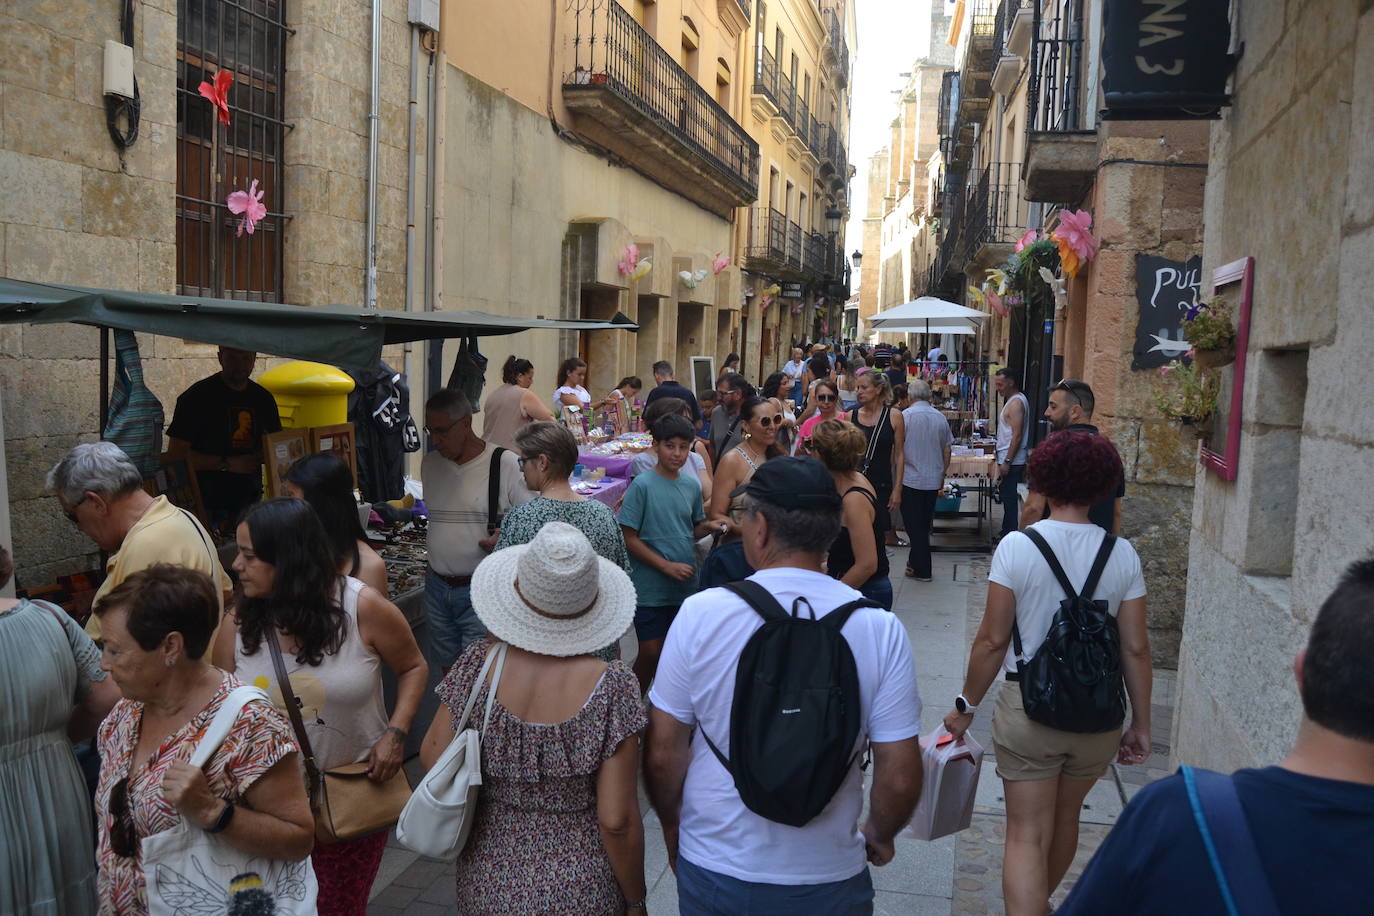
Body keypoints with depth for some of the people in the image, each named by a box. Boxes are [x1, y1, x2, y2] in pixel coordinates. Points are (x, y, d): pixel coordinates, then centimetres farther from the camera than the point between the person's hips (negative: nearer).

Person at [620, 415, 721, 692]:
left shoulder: (692, 485, 6)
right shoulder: (642, 485, -11)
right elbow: (629, 538, -12)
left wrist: (708, 526, -6)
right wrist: (667, 566, -16)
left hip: (686, 585, 5)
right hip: (651, 588, -5)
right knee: (651, 652, -1)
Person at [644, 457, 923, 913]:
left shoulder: (700, 613, -16)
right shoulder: (880, 628, -14)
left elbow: (662, 754, -10)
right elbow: (901, 776, -11)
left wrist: (673, 827, 9)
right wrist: (878, 836, 9)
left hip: (713, 871, 0)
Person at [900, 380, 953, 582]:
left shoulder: (906, 415, -10)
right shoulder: (940, 417, 4)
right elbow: (947, 450, 9)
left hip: (910, 479, -5)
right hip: (933, 480, 5)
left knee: (915, 525, 3)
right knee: (925, 524, 17)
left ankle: (922, 570, 6)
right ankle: (915, 561, 29)